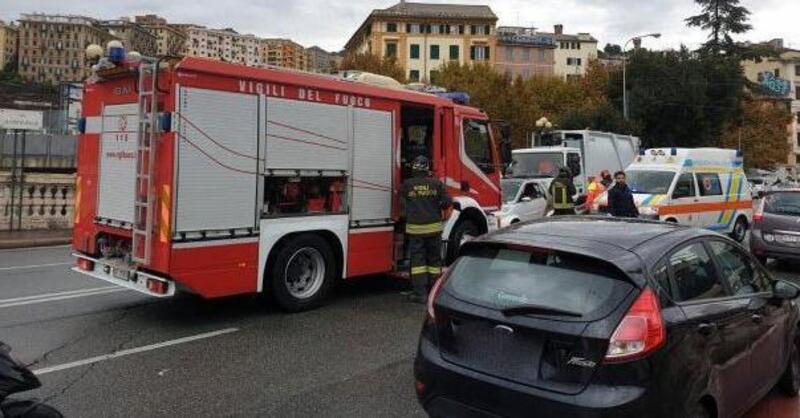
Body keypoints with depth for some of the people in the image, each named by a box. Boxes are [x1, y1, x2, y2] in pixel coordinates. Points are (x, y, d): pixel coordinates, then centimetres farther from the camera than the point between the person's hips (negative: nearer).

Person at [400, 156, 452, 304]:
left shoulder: (406, 185, -3)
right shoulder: (436, 184, -1)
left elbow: (402, 207, 4)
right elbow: (448, 202, 1)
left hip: (414, 227, -1)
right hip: (434, 227, 1)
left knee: (417, 259, 3)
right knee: (434, 258, 13)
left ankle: (420, 293, 0)